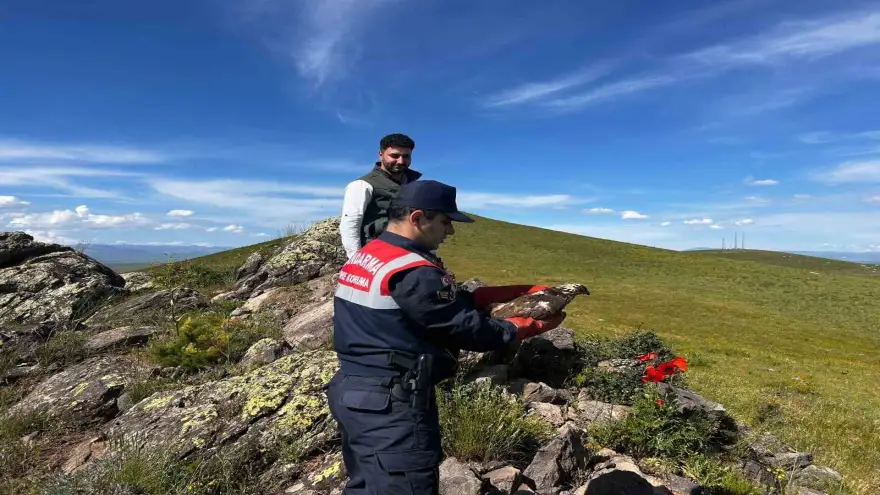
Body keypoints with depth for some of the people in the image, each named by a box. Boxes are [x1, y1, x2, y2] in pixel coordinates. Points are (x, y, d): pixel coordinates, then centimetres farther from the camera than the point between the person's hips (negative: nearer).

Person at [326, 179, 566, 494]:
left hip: (352, 392, 10)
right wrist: (533, 325, 0)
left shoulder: (363, 257, 9)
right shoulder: (413, 272, -23)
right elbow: (470, 329, -16)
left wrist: (523, 291, 5)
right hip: (391, 406, -10)